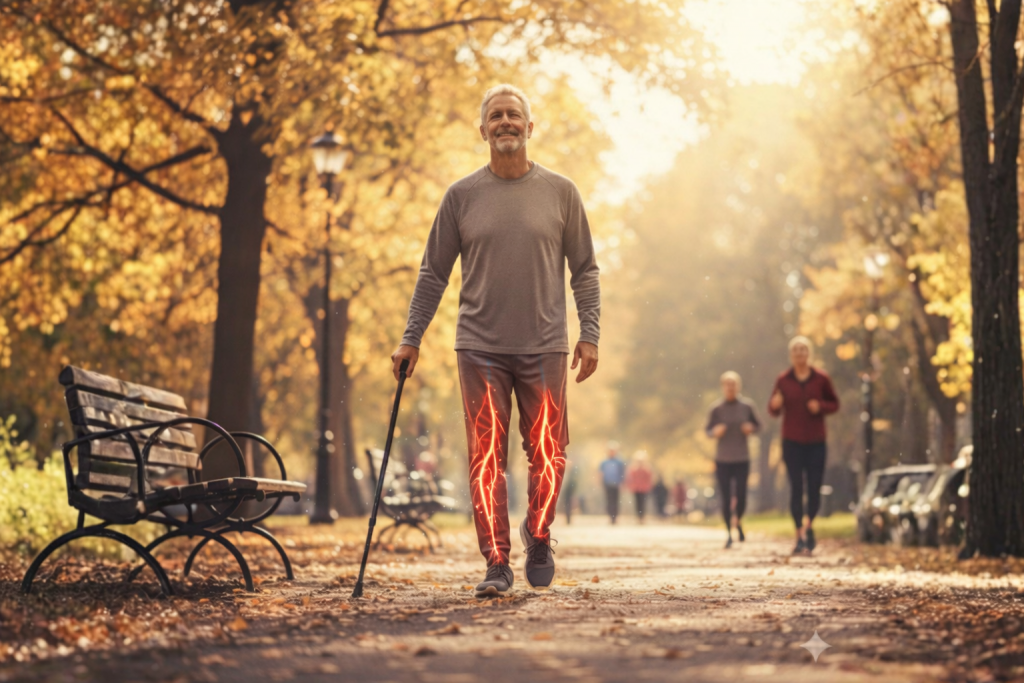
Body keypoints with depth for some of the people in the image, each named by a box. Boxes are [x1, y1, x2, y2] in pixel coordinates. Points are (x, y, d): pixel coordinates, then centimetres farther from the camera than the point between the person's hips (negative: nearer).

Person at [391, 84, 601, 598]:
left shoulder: (560, 193, 6)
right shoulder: (461, 196, 6)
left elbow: (584, 270, 10)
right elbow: (433, 274, 10)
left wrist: (590, 335, 1)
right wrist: (411, 339, 6)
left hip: (544, 347, 0)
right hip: (480, 348, 0)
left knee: (548, 456, 0)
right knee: (486, 459, -3)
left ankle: (538, 539, 24)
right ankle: (496, 563, 2)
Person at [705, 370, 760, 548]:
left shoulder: (747, 405, 0)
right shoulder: (716, 408, -3)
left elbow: (757, 425, 11)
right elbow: (708, 430, 4)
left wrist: (751, 428, -10)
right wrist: (715, 432, -18)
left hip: (742, 459, 1)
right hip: (722, 460, -1)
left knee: (741, 496, -1)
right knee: (725, 498, -2)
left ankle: (738, 522, 30)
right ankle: (729, 532, 11)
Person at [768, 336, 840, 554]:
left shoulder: (821, 379, 1)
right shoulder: (783, 380, 2)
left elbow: (834, 403, 8)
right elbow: (774, 411, 6)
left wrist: (820, 406, -12)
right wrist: (774, 405, -17)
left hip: (816, 441, 0)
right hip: (792, 442, 0)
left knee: (814, 487, -1)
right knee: (796, 488, -2)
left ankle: (809, 525, 25)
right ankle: (800, 535, 3)